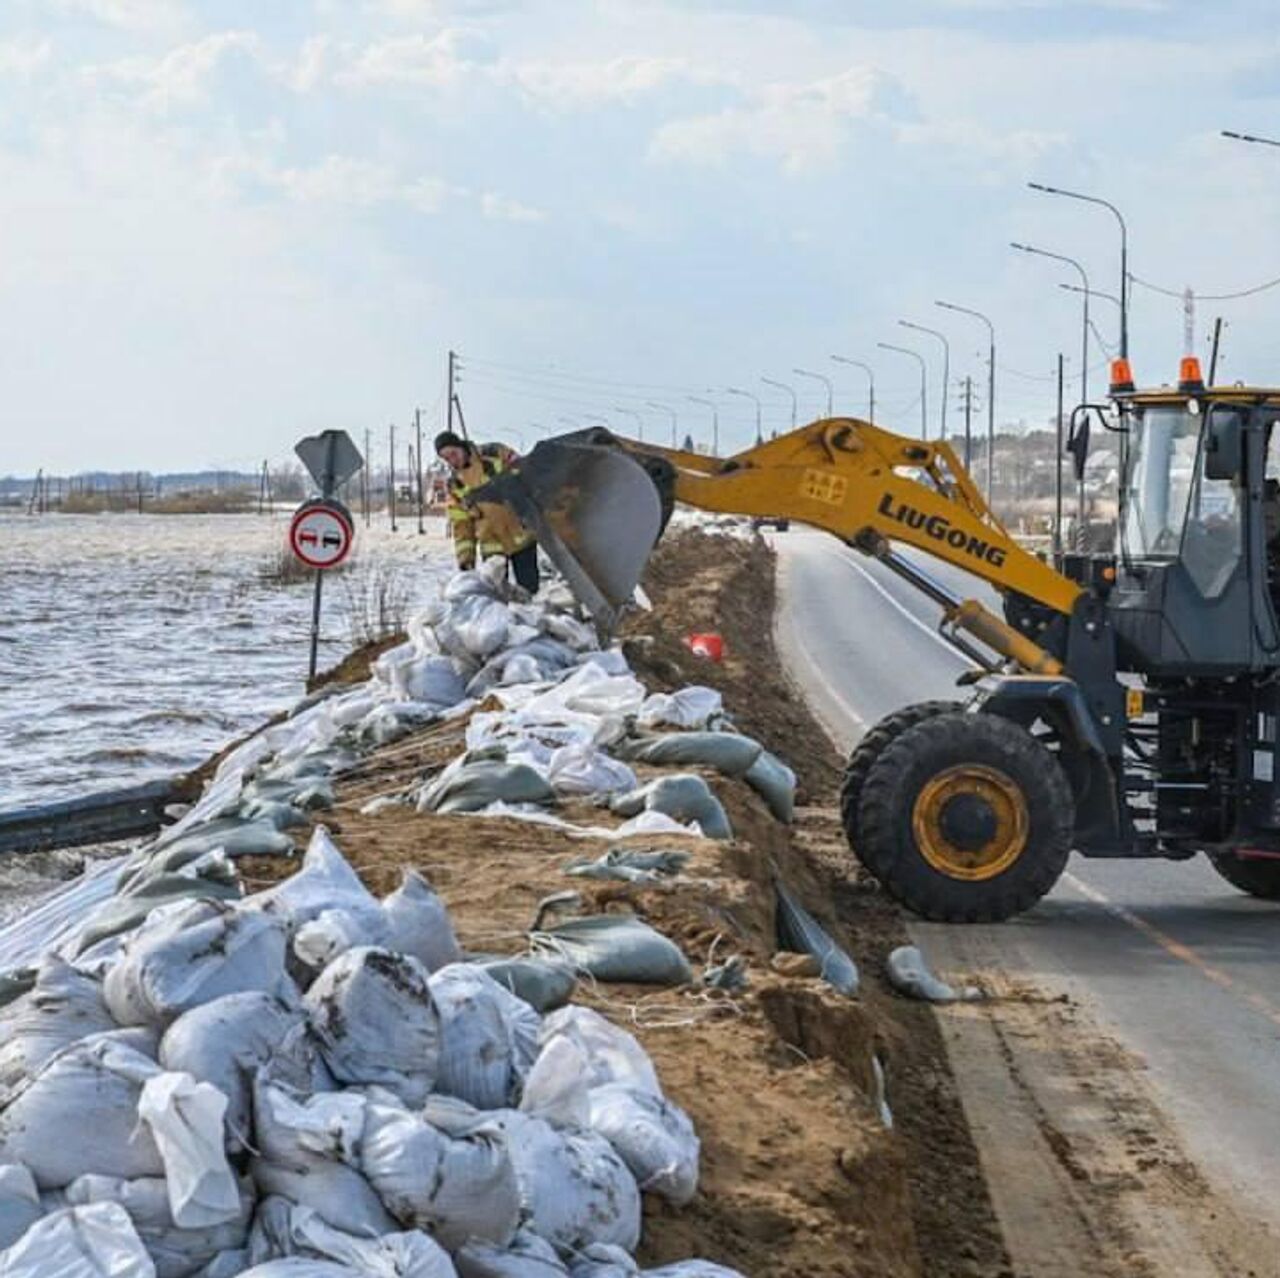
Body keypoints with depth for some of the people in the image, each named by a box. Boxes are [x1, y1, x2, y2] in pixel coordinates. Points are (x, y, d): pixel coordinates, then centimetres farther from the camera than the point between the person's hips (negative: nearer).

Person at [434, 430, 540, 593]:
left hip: (520, 535, -3)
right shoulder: (454, 485, 4)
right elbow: (460, 524, 6)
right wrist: (465, 557, -1)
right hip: (491, 543, 3)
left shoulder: (495, 454, -7)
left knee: (528, 586, -3)